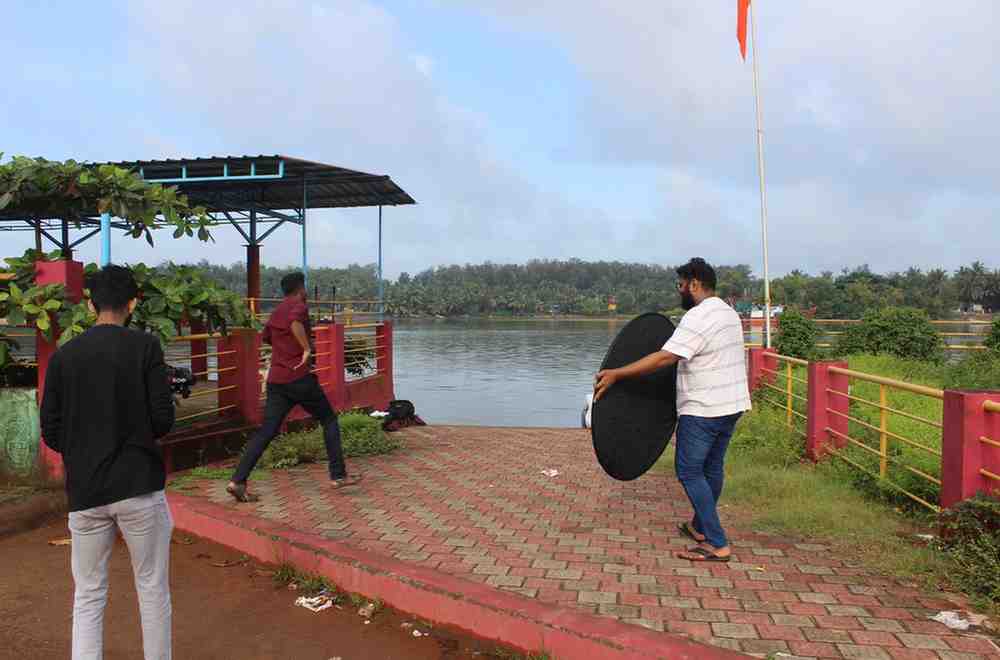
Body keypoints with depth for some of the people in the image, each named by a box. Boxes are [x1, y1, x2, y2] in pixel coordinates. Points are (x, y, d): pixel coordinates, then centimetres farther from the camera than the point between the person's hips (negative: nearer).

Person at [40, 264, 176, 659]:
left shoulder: (63, 356, 1)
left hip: (84, 493, 3)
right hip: (139, 487, -3)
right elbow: (164, 420, -10)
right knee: (152, 588, 11)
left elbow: (51, 434, 3)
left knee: (88, 595, 14)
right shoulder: (144, 347, -8)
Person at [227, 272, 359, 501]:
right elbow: (294, 323, -29)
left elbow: (267, 336, 36)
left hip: (275, 381, 7)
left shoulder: (275, 313, 19)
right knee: (329, 420, 8)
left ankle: (238, 481, -3)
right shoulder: (299, 306, -6)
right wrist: (307, 349, -23)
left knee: (266, 431, 6)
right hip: (300, 378, -7)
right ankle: (338, 475, 7)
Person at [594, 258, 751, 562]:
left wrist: (616, 374, -26)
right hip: (731, 406, 10)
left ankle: (717, 544, 0)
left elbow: (665, 358, -27)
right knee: (712, 468, 19)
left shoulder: (698, 318, -19)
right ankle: (701, 527, 33)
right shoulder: (729, 313, 13)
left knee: (689, 471, -2)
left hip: (703, 411, -10)